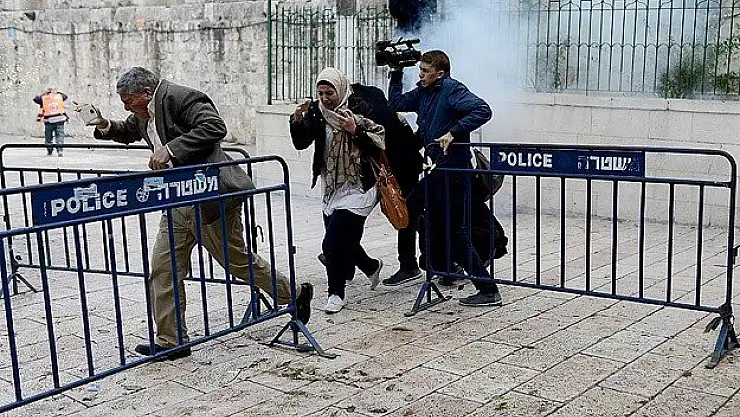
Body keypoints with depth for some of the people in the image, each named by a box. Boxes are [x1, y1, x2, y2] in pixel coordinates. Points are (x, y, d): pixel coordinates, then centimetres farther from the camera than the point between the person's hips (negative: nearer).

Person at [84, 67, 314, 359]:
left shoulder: (180, 97, -16)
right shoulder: (143, 113, 12)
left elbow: (215, 127, -27)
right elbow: (129, 131, 33)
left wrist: (170, 149, -28)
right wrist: (108, 128, 10)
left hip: (210, 196, -9)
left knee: (239, 262, 5)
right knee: (163, 271, 5)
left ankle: (295, 294, 25)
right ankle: (171, 341, 14)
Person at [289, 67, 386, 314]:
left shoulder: (358, 111, -12)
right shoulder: (316, 112, 2)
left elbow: (382, 142, -13)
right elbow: (301, 144, 2)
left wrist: (356, 131, -26)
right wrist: (297, 122, -15)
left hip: (356, 189, -6)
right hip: (330, 189, 6)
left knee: (333, 244, -11)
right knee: (343, 242, 17)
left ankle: (336, 293, 8)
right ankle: (372, 266, 46)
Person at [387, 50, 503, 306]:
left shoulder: (452, 90, -13)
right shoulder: (423, 92, 12)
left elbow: (482, 110, -25)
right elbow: (395, 104, 22)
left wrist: (453, 132, -28)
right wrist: (396, 73, 14)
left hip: (454, 171, -10)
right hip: (436, 170, 10)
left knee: (457, 233, -7)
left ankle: (489, 291, 1)